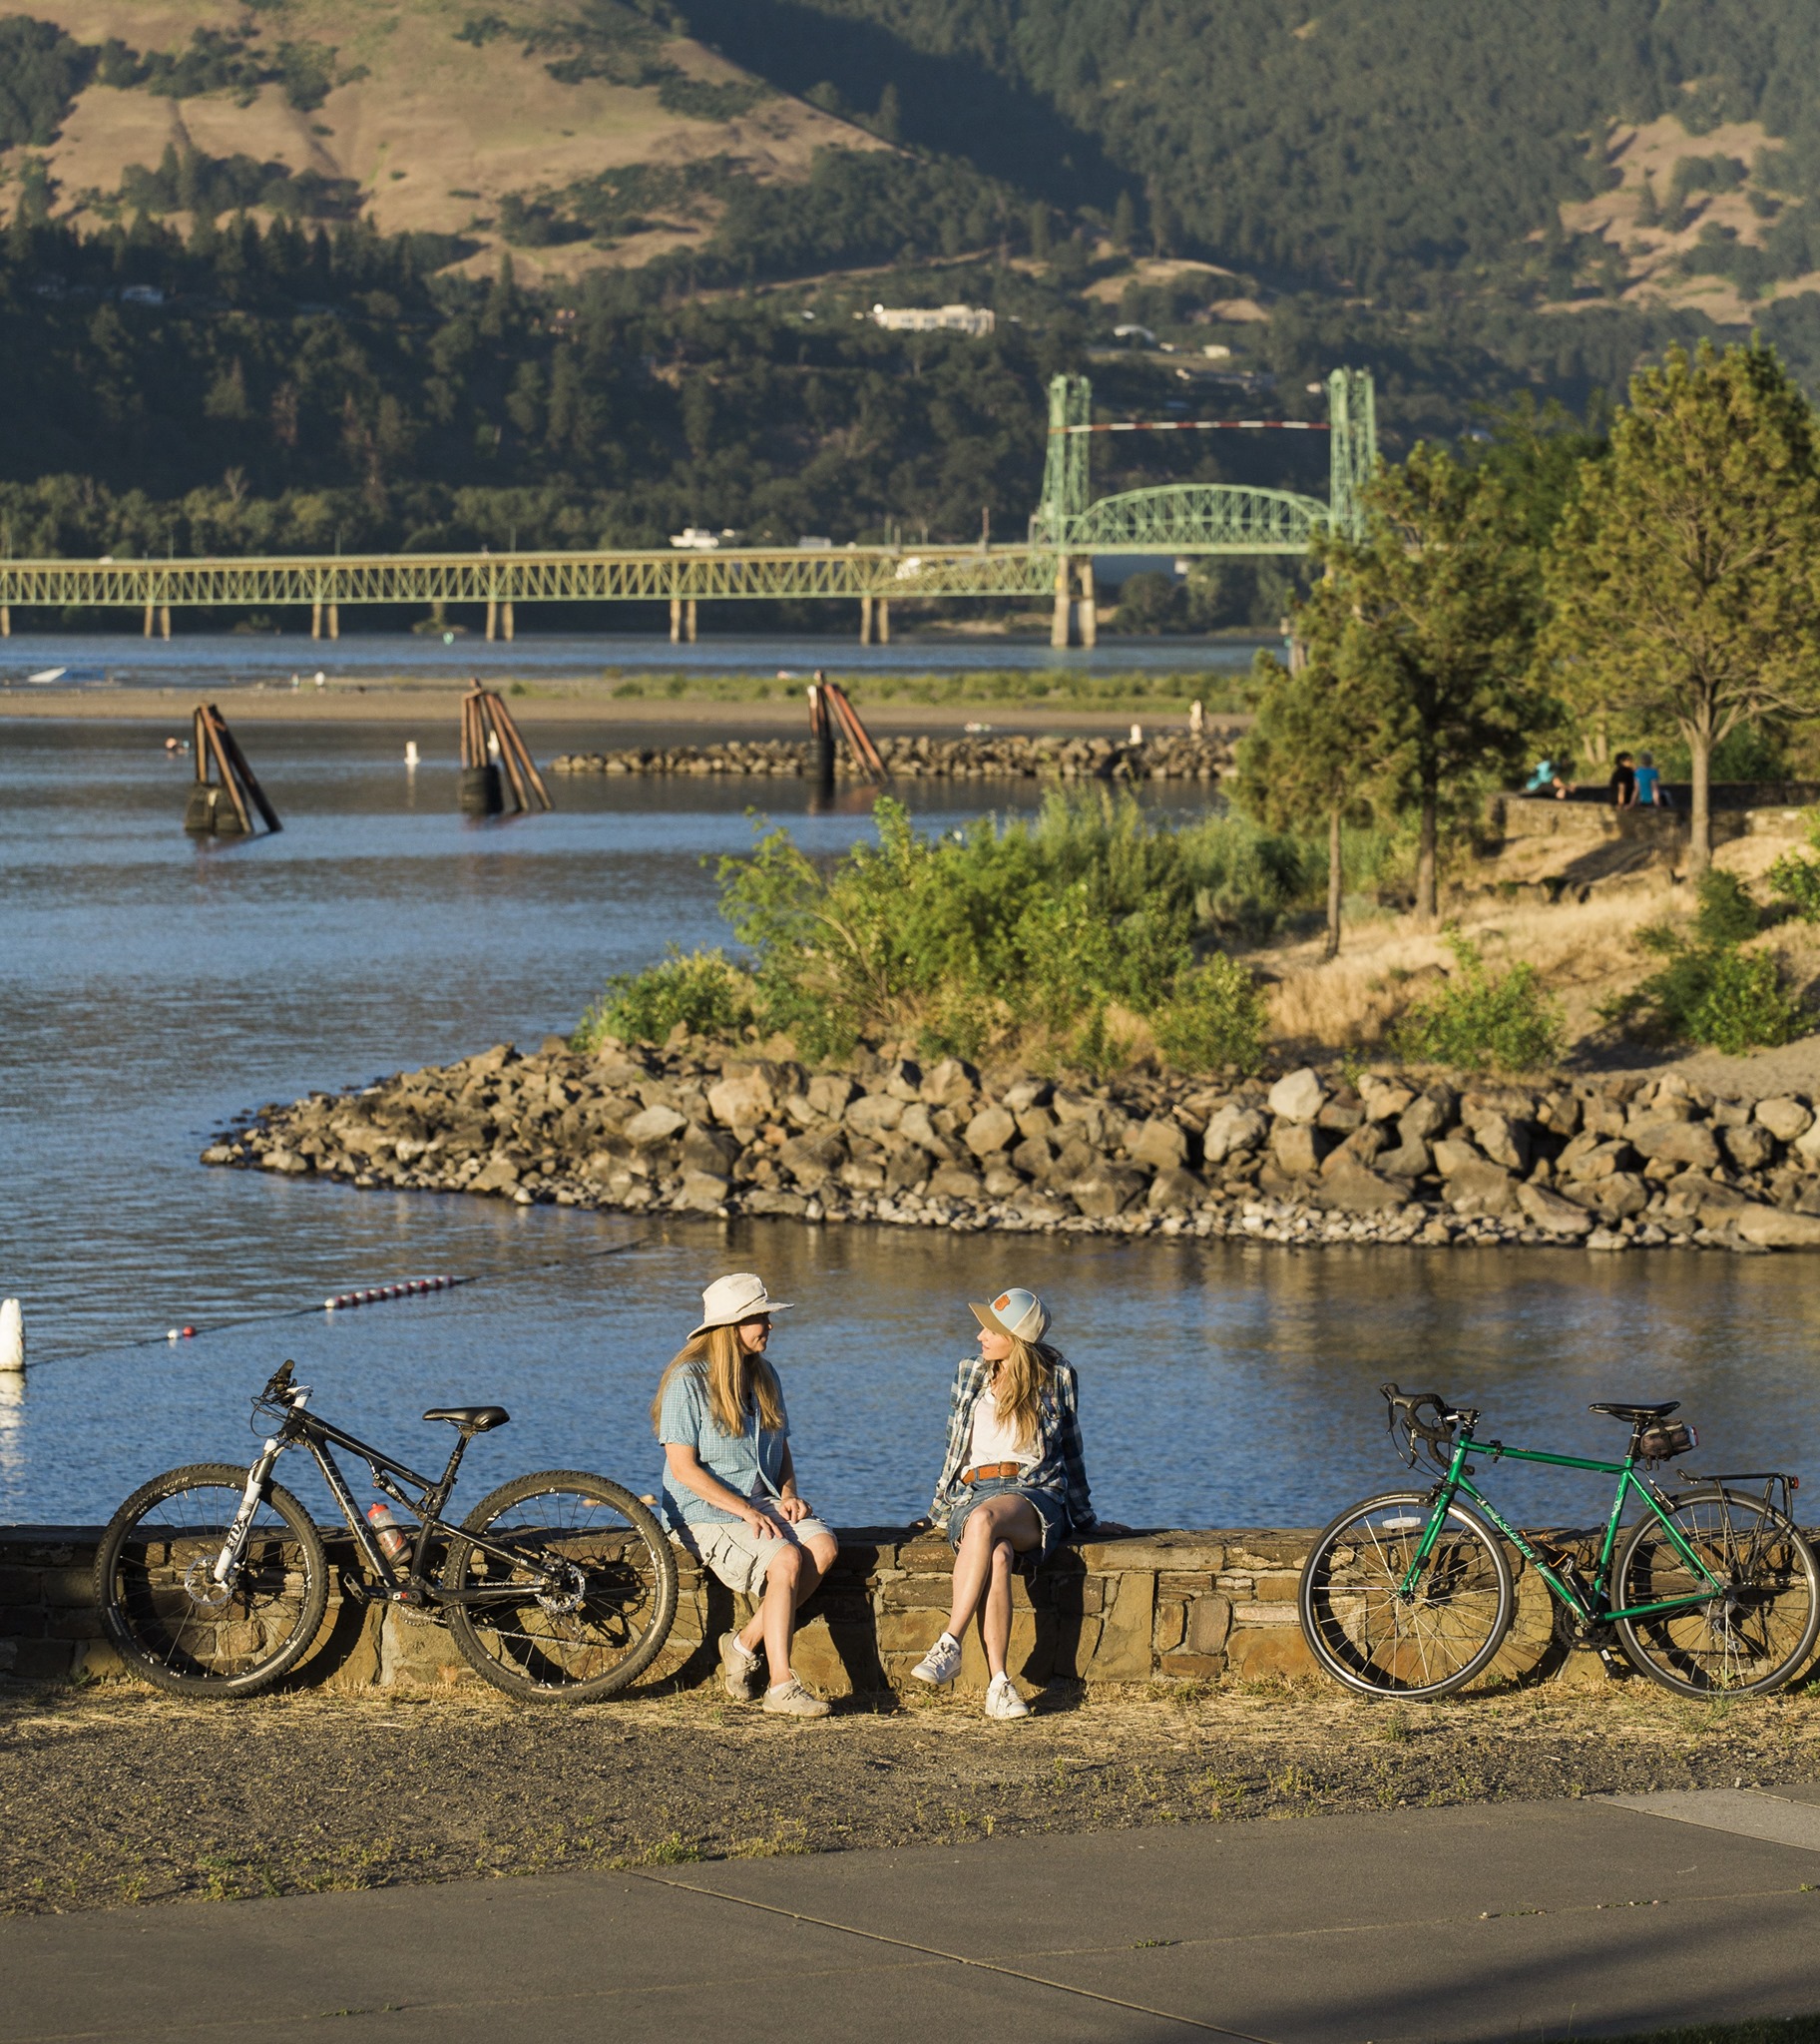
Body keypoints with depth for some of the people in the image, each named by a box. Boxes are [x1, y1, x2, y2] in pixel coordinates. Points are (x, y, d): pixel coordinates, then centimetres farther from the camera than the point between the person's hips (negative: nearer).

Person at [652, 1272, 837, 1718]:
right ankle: (781, 1686, -30)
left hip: (764, 1502, 7)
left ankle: (746, 1643, -13)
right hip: (706, 1512, -7)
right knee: (786, 1559, -31)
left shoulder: (764, 1377, 14)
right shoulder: (688, 1381, -9)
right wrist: (745, 1512, -21)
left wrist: (788, 1495, -1)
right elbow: (683, 1467, -14)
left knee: (823, 1546, -23)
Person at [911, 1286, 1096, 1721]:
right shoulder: (969, 1374, 15)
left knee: (984, 1519, -40)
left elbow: (1070, 1449, 18)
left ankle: (950, 1645, -43)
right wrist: (941, 1506, 19)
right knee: (997, 1556, -37)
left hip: (1035, 1496, -2)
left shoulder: (1056, 1378, 8)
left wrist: (1082, 1515, 21)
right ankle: (998, 1684, -44)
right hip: (973, 1491, 2)